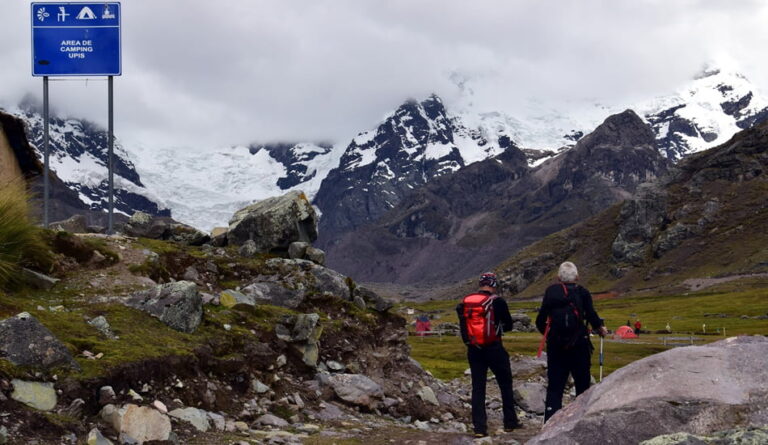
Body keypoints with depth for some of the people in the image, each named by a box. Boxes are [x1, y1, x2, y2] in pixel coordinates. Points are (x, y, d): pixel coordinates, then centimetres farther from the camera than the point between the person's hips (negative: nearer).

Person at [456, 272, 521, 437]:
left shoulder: (465, 302, 1)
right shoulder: (497, 301, -10)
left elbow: (463, 326, 6)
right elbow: (509, 325, 0)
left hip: (474, 350, 3)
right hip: (494, 349, -3)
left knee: (478, 388, 7)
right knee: (505, 385, 13)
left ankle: (479, 427, 1)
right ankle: (510, 422, 20)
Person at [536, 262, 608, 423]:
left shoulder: (551, 292, 4)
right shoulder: (582, 293, 0)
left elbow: (540, 320, 1)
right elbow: (591, 315, -12)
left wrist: (547, 333, 18)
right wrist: (600, 328, 6)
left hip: (555, 346, 2)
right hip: (579, 346, -1)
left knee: (554, 387, 5)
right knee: (582, 385, 10)